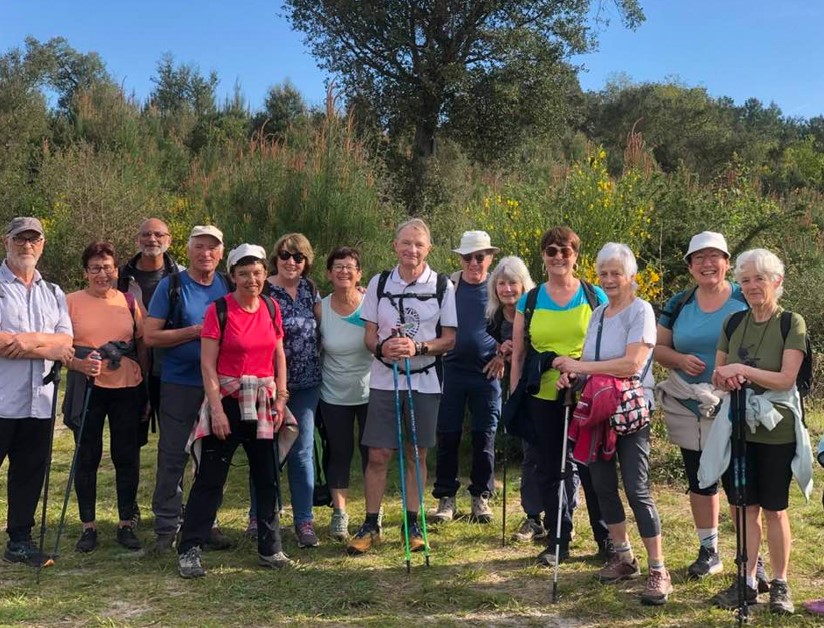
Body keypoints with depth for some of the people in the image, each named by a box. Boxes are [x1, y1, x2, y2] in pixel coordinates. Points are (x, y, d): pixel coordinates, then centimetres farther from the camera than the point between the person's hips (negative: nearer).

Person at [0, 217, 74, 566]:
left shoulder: (53, 293, 16)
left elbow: (66, 342, 4)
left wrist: (32, 338, -15)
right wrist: (47, 349, -9)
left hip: (40, 401, 5)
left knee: (30, 474, 11)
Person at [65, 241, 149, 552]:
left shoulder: (129, 302, 6)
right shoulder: (72, 302, 0)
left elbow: (143, 345, 11)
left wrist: (144, 381, 7)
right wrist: (80, 365, -20)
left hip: (127, 388, 2)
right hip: (88, 389, -2)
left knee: (127, 457, 7)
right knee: (87, 457, 6)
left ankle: (126, 524, 19)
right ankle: (88, 527, 17)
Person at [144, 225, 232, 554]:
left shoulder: (227, 286, 7)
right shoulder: (171, 286, -3)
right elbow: (150, 335, -7)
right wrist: (194, 332, -15)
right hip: (179, 383, -3)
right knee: (172, 456, 1)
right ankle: (166, 527, 11)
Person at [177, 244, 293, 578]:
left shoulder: (271, 307, 5)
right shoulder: (219, 309, -9)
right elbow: (208, 364, -10)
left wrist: (280, 399, 3)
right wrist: (217, 410, -15)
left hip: (263, 403, 5)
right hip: (227, 399, -5)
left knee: (268, 477, 10)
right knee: (210, 478, -1)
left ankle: (270, 548, 22)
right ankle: (189, 550, 9)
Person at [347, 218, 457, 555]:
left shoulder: (442, 285, 0)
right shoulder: (379, 283, 4)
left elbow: (449, 339, 0)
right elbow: (369, 335, 5)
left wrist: (418, 348, -18)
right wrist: (382, 348, -18)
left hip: (425, 381, 0)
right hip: (384, 379, 1)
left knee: (416, 454, 7)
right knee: (378, 455, 0)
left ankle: (413, 524, 19)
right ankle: (371, 525, 12)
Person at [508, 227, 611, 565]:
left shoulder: (595, 296, 2)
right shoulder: (529, 302, 6)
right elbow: (518, 356, 9)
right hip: (543, 398, 2)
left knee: (591, 468, 4)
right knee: (548, 470, 9)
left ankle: (606, 538, 19)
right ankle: (558, 541, 21)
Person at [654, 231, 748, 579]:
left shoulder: (746, 300, -3)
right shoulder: (678, 304, 6)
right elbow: (659, 348, 8)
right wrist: (680, 359, -13)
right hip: (689, 407, 4)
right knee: (699, 480, 12)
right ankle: (708, 550, 26)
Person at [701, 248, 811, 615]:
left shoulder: (792, 323, -7)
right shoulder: (733, 323, 7)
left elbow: (786, 379, -16)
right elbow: (718, 376, 9)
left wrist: (742, 370, -24)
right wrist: (723, 378, -13)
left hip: (776, 431, -4)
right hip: (737, 429, 4)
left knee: (774, 510, 6)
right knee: (745, 508, 8)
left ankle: (780, 584, 20)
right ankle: (748, 581, 18)